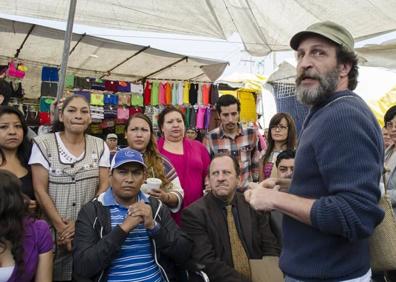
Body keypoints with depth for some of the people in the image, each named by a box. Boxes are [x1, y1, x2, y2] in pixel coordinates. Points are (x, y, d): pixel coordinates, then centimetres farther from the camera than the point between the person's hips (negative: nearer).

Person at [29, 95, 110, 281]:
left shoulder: (100, 146, 3)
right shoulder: (43, 144, -4)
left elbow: (104, 186, 0)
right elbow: (40, 190, -7)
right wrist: (60, 226, -11)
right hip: (52, 231, -2)